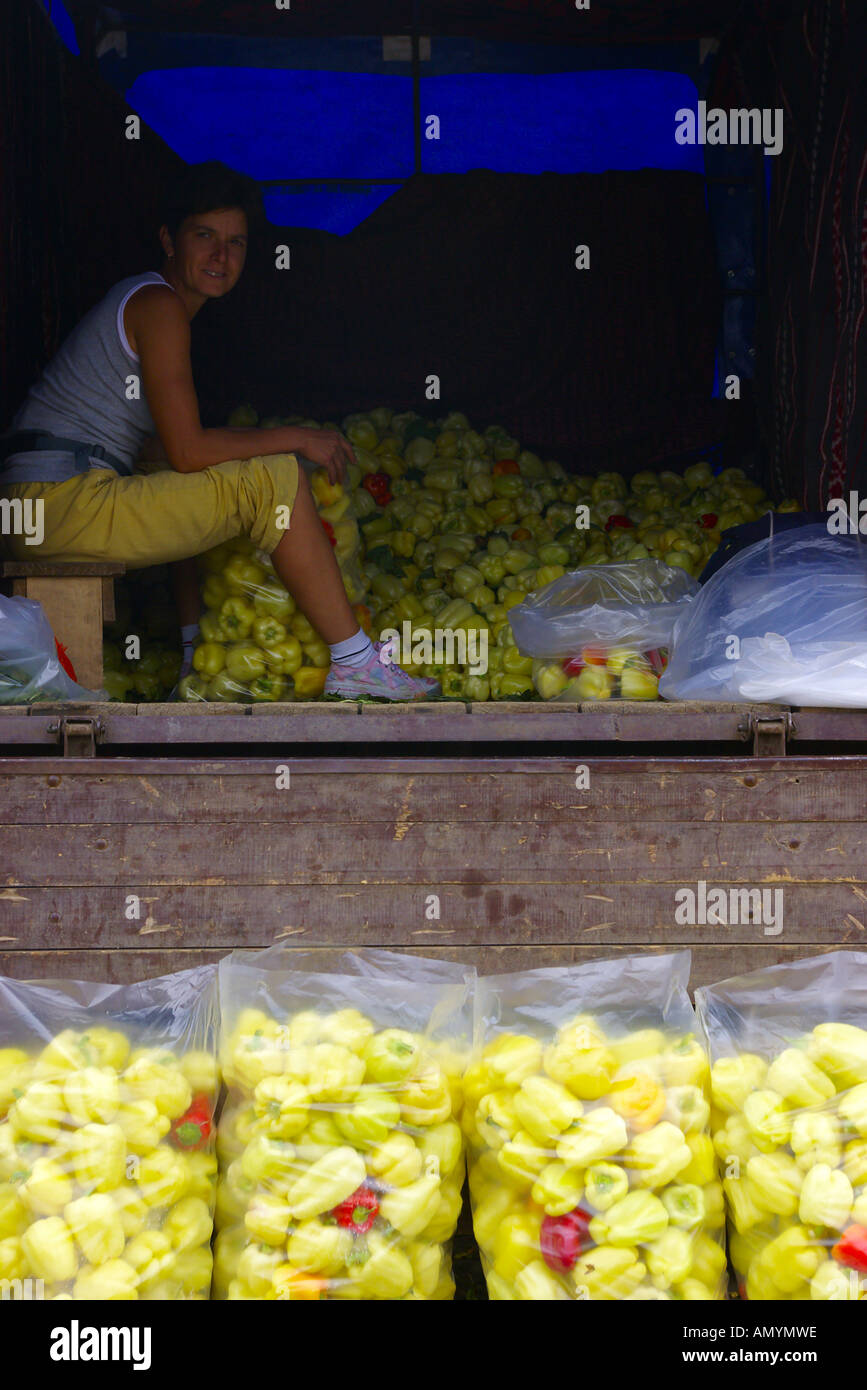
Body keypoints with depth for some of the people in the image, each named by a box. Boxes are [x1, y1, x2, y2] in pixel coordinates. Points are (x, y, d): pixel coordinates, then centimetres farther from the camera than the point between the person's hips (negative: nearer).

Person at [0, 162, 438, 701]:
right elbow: (188, 452, -16)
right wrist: (299, 440, -6)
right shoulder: (160, 305, -10)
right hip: (63, 500, -10)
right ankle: (355, 665, -6)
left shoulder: (144, 299, 20)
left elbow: (178, 449, 21)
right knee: (276, 478, -9)